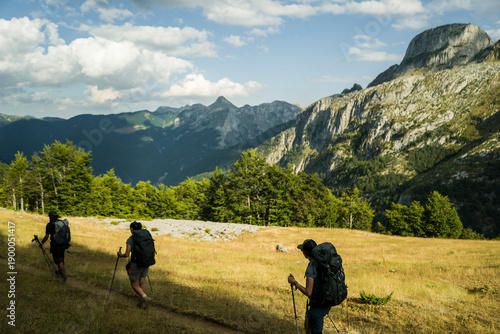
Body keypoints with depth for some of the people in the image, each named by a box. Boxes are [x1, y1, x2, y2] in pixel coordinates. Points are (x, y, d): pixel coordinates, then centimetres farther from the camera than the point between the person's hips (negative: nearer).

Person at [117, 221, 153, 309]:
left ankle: (145, 297, -14)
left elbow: (126, 255, -15)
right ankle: (143, 303, 22)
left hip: (136, 264, -5)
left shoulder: (130, 240, -13)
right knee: (142, 283, 17)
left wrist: (120, 255, 6)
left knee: (135, 285, 9)